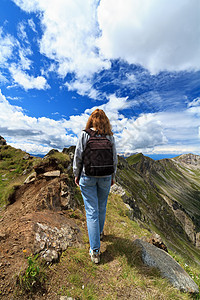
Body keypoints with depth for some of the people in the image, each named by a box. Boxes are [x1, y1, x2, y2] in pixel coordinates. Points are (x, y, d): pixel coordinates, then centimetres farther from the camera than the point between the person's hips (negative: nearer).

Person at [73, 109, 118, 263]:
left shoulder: (84, 134, -8)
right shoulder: (110, 137, -2)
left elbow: (78, 156, -8)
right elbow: (115, 159, 1)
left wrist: (76, 175, 4)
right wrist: (113, 176, 12)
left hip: (87, 177, -2)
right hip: (105, 177, 3)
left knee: (92, 211, 10)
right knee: (102, 207, 24)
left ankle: (95, 251, 20)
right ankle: (99, 232, 49)